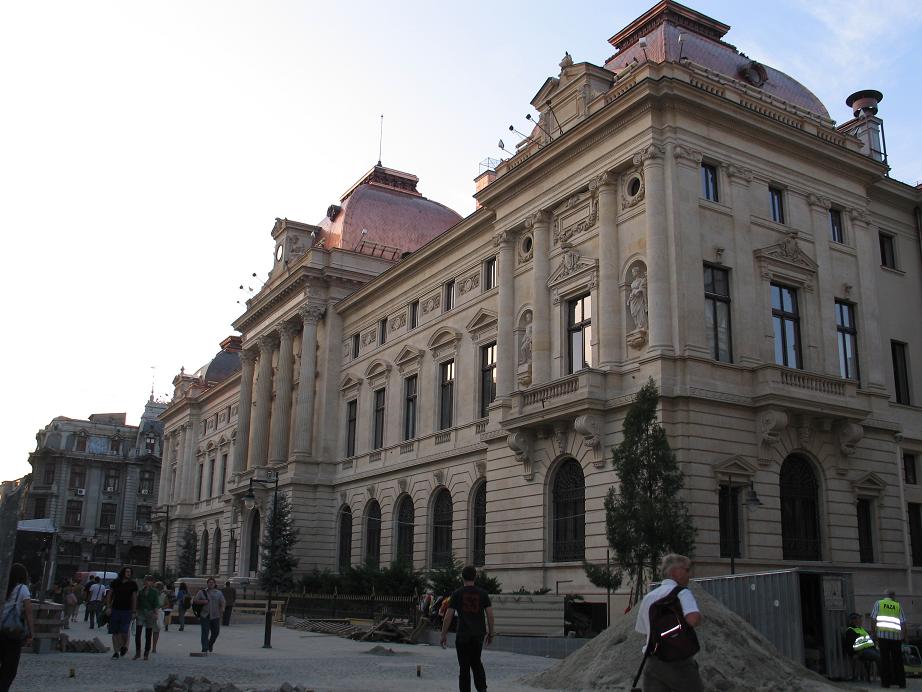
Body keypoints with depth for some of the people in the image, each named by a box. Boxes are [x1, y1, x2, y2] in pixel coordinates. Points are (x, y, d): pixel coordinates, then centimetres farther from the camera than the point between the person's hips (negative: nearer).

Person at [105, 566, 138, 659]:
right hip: (115, 609, 2)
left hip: (127, 611, -2)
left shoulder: (133, 584, 2)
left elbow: (134, 598, 4)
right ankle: (116, 652, 14)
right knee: (115, 632, 4)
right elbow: (109, 595, 9)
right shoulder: (115, 582, 4)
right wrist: (108, 607, -1)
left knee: (124, 631, -11)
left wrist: (134, 611, 1)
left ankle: (124, 646, 17)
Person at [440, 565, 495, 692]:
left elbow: (448, 616, -6)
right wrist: (490, 634, 10)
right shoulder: (482, 593, 1)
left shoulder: (457, 594, -4)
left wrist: (444, 635, 2)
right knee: (476, 662, 20)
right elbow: (490, 615, 0)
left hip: (463, 635, -3)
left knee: (464, 667, 4)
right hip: (479, 634, 3)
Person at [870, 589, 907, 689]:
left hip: (883, 634, -1)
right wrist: (904, 637, 8)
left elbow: (873, 619, 2)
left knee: (885, 658, 1)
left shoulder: (878, 603, 9)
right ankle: (901, 682, 9)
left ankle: (886, 682, 0)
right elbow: (903, 623, 5)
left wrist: (873, 632, 4)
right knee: (897, 659, 9)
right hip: (896, 635, 1)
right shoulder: (898, 606, 12)